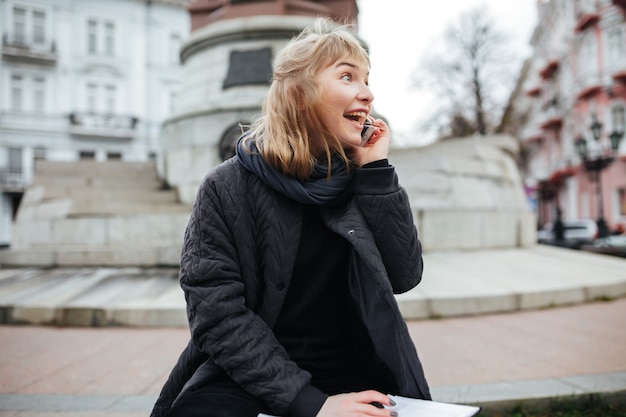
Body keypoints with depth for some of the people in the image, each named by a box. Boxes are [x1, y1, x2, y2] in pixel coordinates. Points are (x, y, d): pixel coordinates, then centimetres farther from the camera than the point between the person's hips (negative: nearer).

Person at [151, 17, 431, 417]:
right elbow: (218, 314, -12)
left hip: (355, 380, 3)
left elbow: (404, 276, -3)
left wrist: (377, 170, -8)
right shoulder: (228, 188, -6)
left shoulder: (359, 179, 4)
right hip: (246, 380, -2)